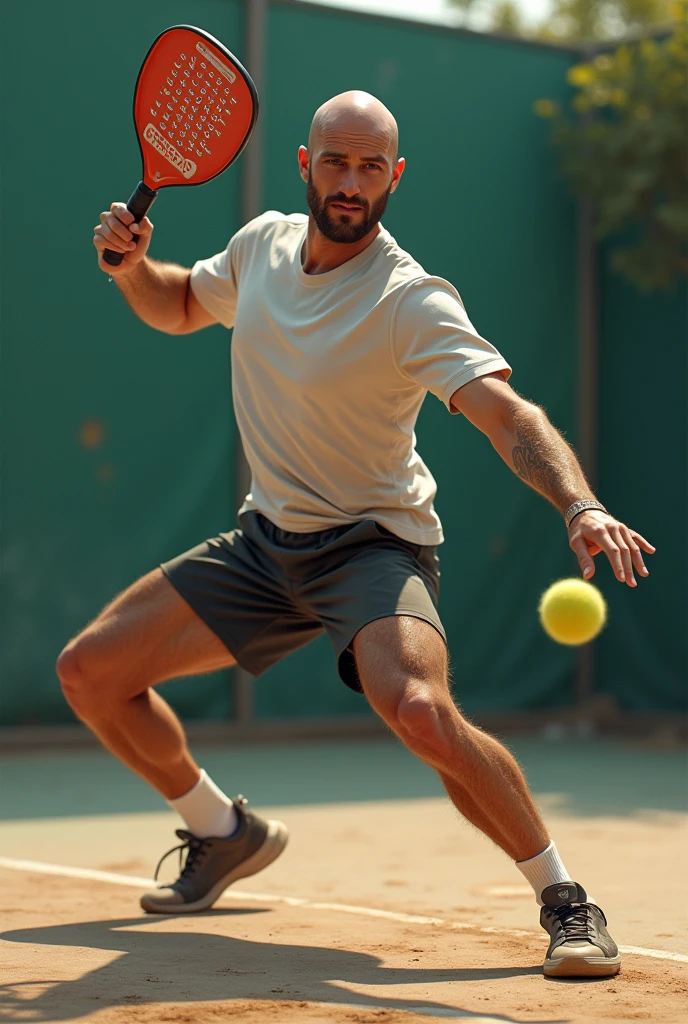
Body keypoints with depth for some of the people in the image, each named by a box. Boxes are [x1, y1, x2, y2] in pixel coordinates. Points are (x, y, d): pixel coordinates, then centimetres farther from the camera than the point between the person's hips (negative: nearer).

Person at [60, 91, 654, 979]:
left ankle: (564, 899, -14)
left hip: (373, 545, -7)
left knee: (422, 713, -35)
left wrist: (580, 506, -52)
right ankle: (228, 835, 27)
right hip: (264, 541, 7)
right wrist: (132, 264, -1)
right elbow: (179, 307, 21)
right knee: (89, 672, 4)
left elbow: (508, 414, -34)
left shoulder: (411, 301, -21)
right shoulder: (261, 245, 0)